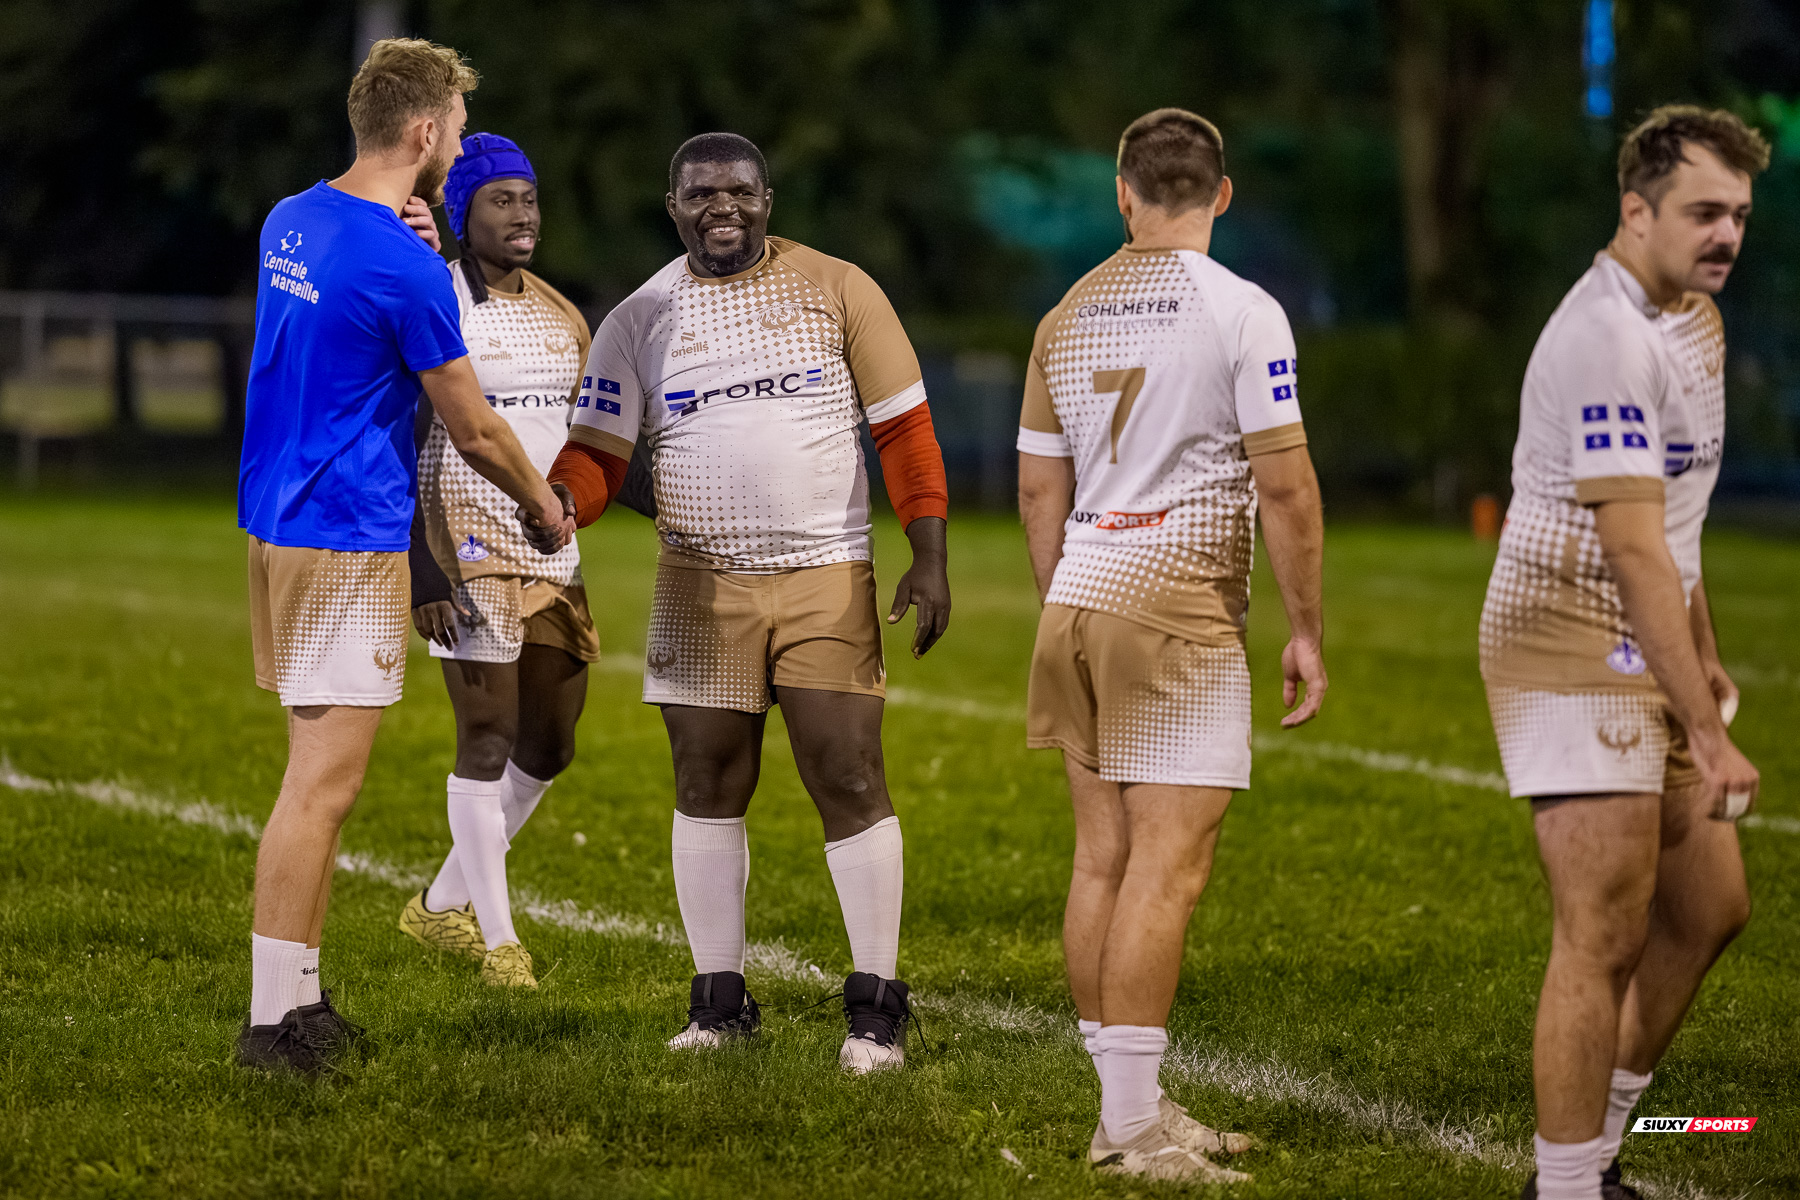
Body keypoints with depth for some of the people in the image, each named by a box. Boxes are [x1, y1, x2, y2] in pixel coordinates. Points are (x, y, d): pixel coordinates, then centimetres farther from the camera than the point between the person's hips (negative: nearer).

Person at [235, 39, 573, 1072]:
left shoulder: (292, 222, 9)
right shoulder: (406, 267, -17)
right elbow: (474, 429, -8)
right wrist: (548, 508, 9)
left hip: (276, 524, 9)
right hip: (351, 538, -9)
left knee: (323, 776, 14)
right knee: (323, 783, -8)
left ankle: (302, 997, 17)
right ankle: (273, 1019, -8)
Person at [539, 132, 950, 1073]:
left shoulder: (836, 290, 1)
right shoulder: (638, 320, 5)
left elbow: (904, 428, 2)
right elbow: (598, 449, 1)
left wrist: (929, 560, -5)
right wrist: (559, 501, -23)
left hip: (826, 580, -2)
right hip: (701, 587, 2)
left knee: (850, 783, -6)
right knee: (708, 786, 4)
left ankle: (875, 1006, 1)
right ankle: (719, 999, 14)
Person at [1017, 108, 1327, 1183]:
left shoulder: (1068, 317, 11)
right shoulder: (1242, 311, -7)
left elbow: (1040, 493, 15)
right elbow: (1285, 488, -10)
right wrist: (1307, 632, -2)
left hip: (1080, 605, 6)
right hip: (1184, 611, -6)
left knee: (1105, 862, 8)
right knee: (1167, 868, -7)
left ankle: (1132, 1113, 13)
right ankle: (1136, 1128, -9)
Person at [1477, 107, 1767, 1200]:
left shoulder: (1692, 316, 12)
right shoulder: (1607, 338, -21)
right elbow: (1635, 552, -26)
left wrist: (1704, 658, 23)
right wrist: (1709, 736, -27)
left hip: (1646, 656, 10)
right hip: (1575, 654, -10)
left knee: (1711, 907, 13)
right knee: (1606, 937, -11)